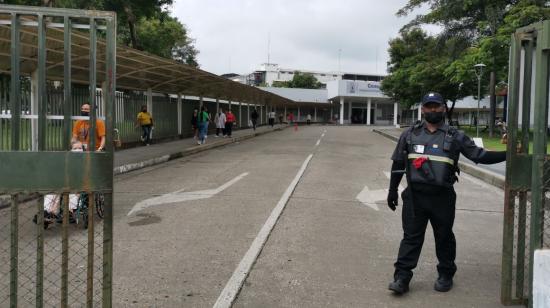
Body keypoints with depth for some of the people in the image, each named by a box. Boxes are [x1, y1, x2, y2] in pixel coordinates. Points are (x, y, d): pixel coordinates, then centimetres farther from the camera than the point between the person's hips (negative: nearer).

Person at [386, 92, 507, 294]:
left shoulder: (455, 137, 5)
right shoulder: (410, 134, 8)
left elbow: (479, 156, 4)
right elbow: (398, 164, 12)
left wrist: (507, 155, -7)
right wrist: (392, 191, 10)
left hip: (443, 197, 0)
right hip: (415, 196, 0)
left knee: (444, 237, 12)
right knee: (411, 236, 2)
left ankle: (445, 275, 27)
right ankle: (402, 277, 5)